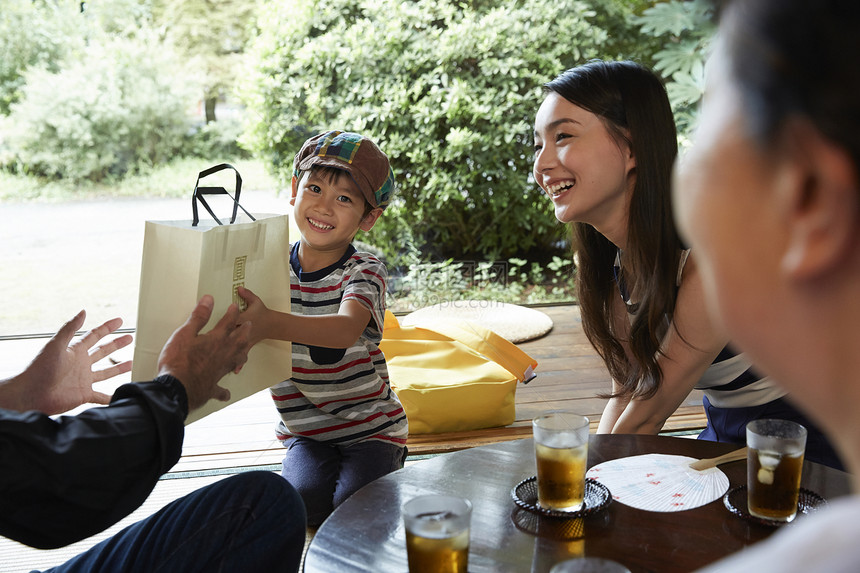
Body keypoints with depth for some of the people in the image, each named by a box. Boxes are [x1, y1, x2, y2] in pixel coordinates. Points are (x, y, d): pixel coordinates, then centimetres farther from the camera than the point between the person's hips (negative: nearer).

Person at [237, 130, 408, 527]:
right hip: (304, 431, 3)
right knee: (306, 497, -23)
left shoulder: (364, 271, -14)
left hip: (370, 426, -2)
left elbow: (347, 329, -36)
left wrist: (271, 323, -53)